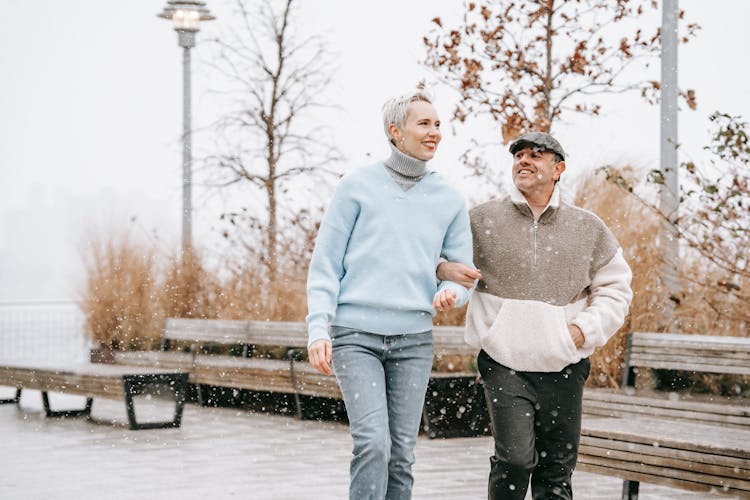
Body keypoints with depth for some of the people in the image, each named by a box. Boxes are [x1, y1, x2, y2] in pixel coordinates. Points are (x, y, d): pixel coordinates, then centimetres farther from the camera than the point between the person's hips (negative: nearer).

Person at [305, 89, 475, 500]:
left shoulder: (449, 200, 9)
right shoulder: (358, 185, 1)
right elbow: (325, 263, 0)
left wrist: (452, 292, -12)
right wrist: (318, 329, -10)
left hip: (414, 339, 3)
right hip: (356, 335, -3)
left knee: (401, 453, 4)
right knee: (372, 443, -16)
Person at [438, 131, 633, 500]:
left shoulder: (588, 228, 8)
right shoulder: (482, 220, 3)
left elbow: (616, 288, 14)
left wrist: (586, 329, -2)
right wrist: (446, 269, -12)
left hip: (564, 368, 2)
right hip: (504, 363, -2)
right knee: (515, 459, -17)